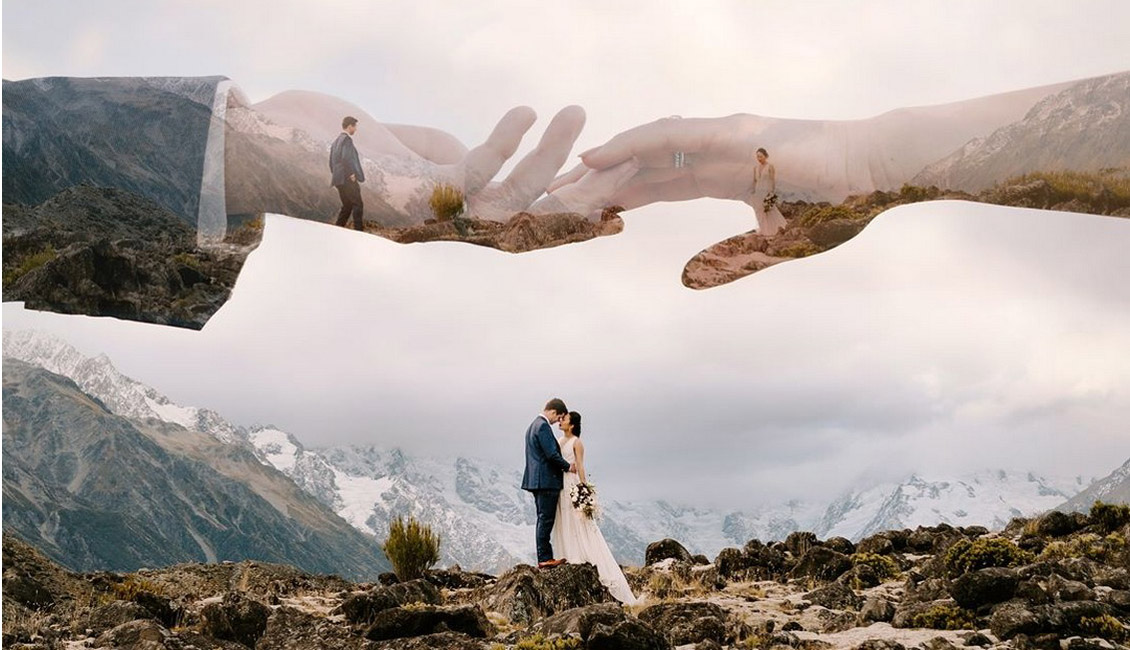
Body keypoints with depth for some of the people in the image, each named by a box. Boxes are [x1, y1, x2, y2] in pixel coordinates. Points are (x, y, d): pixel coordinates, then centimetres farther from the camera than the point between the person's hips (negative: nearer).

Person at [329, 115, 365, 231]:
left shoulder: (336, 141, 18)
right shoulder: (346, 139, -11)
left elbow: (331, 162, 22)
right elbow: (346, 158, -23)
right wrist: (351, 174, -17)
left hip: (339, 180, 10)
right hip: (347, 179, -10)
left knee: (347, 206, 15)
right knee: (358, 205, -8)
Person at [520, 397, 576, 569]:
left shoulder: (534, 425, 18)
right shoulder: (543, 426, -15)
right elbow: (552, 454, -20)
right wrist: (567, 466, -6)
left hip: (537, 481, 11)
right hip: (547, 480, -11)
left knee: (543, 520, 12)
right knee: (546, 519, -7)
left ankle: (545, 557, 15)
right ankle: (544, 559, -6)